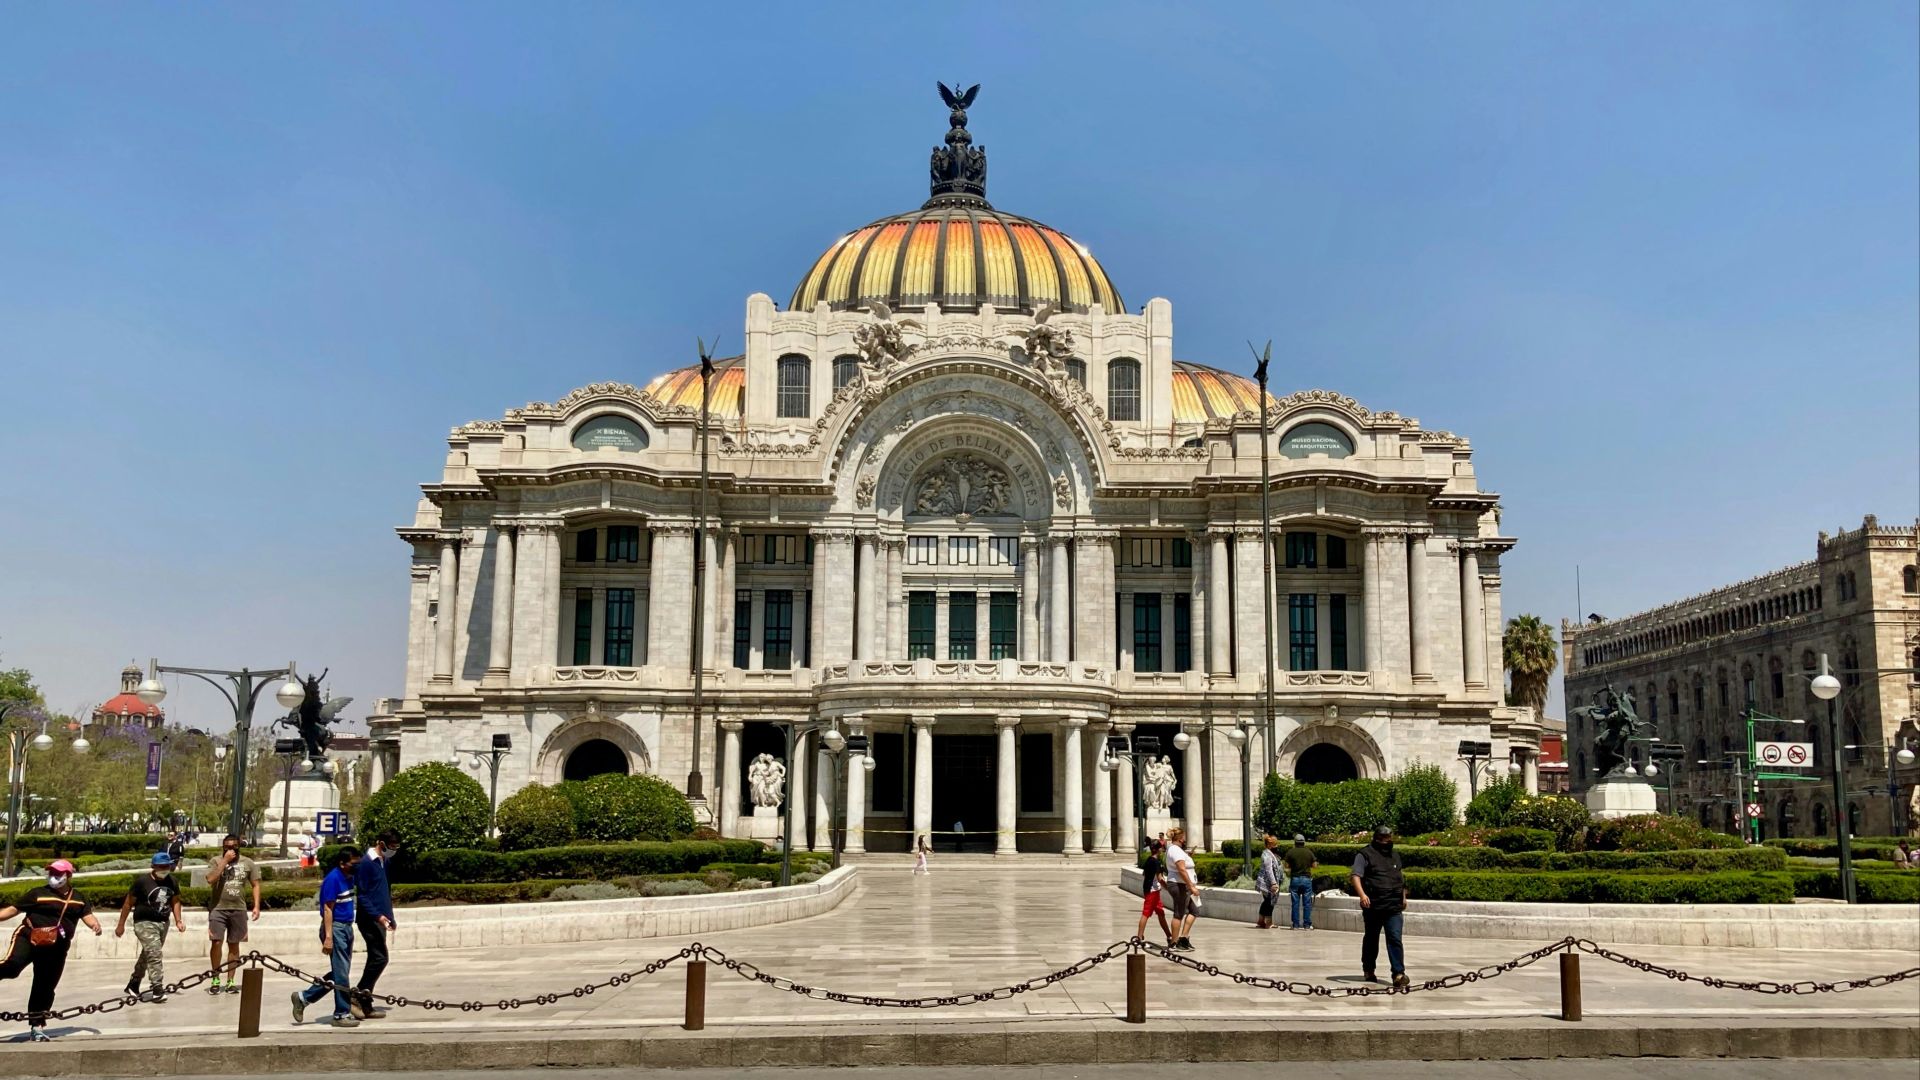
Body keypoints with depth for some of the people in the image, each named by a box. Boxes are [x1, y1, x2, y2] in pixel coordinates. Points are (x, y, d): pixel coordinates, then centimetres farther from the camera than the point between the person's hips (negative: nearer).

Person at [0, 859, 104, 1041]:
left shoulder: (78, 900, 12)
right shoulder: (38, 893, 3)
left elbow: (87, 916, 3)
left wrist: (95, 924, -19)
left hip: (55, 949, 3)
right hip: (28, 938, -3)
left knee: (45, 988, 8)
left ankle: (36, 1028, 18)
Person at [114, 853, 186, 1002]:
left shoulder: (172, 881, 2)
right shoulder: (142, 881, -13)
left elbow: (175, 901, 13)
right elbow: (128, 903, -6)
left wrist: (178, 921, 3)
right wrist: (121, 925, -3)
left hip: (163, 923, 6)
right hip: (145, 923, -6)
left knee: (147, 955, 17)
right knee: (154, 954, -16)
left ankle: (133, 985, 33)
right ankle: (157, 989, -14)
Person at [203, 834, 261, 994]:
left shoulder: (247, 863, 5)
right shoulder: (216, 861, 0)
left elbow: (256, 884, 7)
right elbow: (210, 879, -17)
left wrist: (256, 906, -2)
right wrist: (225, 861, -18)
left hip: (238, 909, 2)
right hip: (218, 908, -2)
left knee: (234, 945, 7)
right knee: (216, 942, -9)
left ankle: (230, 981, 14)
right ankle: (215, 979, 6)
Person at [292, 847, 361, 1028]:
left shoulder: (349, 877, 11)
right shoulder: (333, 878, -15)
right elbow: (328, 908, -18)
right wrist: (328, 937, -21)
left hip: (346, 927, 9)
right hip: (335, 927, -9)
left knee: (339, 973, 13)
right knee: (341, 974, -4)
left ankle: (303, 997, 23)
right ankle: (342, 1014, 5)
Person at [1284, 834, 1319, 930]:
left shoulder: (1291, 852, -4)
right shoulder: (1309, 852, -1)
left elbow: (1287, 865, -3)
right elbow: (1314, 865, 4)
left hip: (1295, 879, 0)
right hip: (1306, 879, 0)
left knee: (1295, 903, 5)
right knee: (1307, 903, 5)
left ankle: (1296, 924, 5)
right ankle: (1307, 924, 4)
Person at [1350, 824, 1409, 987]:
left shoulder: (1395, 856, 19)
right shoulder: (1365, 855, -2)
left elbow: (1401, 878, 31)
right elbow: (1356, 876, -10)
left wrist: (1403, 897, 25)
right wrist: (1362, 894, -24)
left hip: (1394, 907, 3)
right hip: (1373, 906, -3)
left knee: (1395, 939, -9)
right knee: (1371, 939, 10)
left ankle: (1399, 973, -15)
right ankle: (1368, 970, 26)